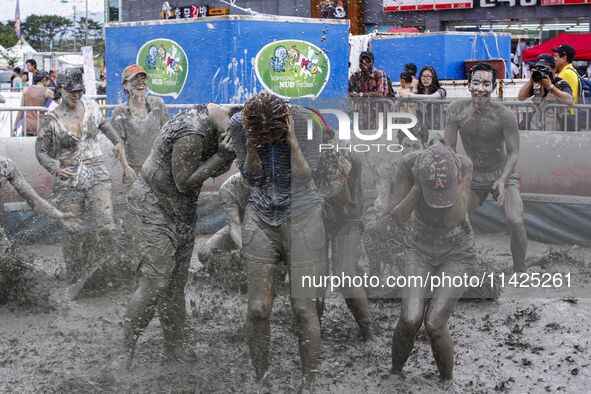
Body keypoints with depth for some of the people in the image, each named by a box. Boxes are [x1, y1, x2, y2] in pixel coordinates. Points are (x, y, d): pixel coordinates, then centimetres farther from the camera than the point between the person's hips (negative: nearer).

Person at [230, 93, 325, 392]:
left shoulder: (307, 122, -17)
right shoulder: (239, 124, -10)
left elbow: (305, 176, -15)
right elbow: (251, 175, -4)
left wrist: (291, 141, -27)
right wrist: (251, 145, -21)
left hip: (301, 218, -2)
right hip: (260, 218, 2)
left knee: (304, 308, -3)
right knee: (258, 308, 0)